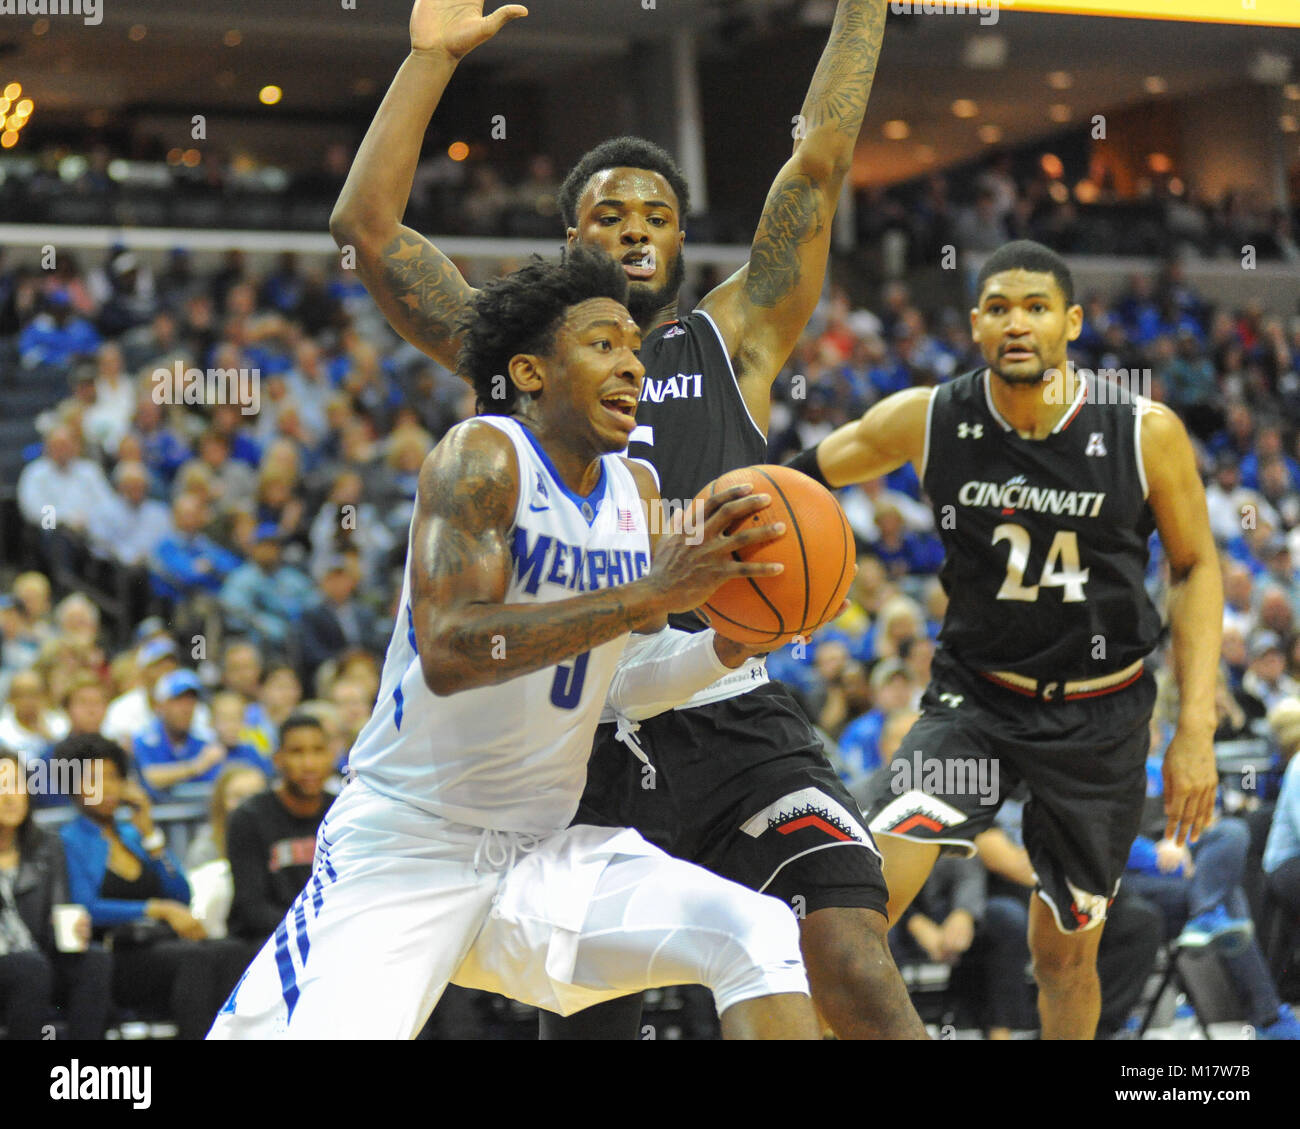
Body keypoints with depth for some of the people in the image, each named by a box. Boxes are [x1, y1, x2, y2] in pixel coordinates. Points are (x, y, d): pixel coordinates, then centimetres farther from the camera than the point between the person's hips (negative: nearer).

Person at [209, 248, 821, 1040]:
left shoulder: (637, 492, 7)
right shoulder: (481, 457, -13)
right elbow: (448, 652, -27)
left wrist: (728, 645, -5)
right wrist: (653, 594, -29)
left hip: (545, 855, 6)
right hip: (404, 850, -6)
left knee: (762, 936, -15)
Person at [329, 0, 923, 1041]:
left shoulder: (732, 342, 12)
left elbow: (820, 166, 9)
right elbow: (366, 224, 5)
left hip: (736, 728, -1)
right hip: (583, 743, 1)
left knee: (852, 962, -18)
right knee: (586, 1021, 7)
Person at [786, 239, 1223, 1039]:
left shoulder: (1147, 433, -13)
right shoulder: (925, 421, -11)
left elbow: (1196, 568, -2)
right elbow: (800, 476, 4)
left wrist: (1197, 731, -7)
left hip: (1102, 715, 0)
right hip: (976, 695, 0)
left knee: (1067, 949, 11)